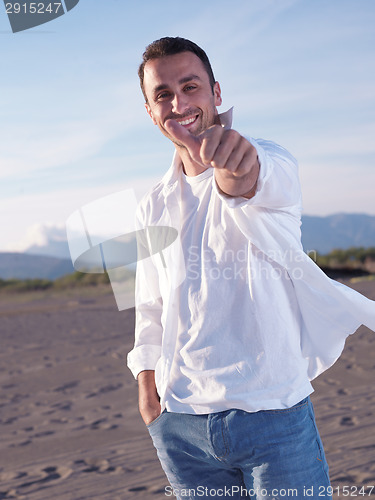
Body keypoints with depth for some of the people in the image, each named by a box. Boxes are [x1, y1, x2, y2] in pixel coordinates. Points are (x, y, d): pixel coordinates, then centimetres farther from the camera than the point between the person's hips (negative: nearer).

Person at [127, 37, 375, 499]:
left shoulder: (270, 162, -5)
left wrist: (238, 168, -53)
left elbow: (258, 180, -31)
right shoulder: (152, 208, 11)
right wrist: (147, 391, 8)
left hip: (273, 412, -4)